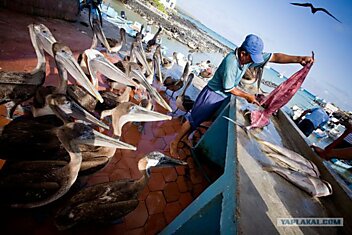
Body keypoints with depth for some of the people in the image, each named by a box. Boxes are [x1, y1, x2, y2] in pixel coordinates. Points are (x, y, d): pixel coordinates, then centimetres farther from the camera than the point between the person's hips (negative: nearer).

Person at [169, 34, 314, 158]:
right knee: (194, 120, -2)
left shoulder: (252, 56, -5)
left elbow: (274, 57, 0)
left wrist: (298, 59, -13)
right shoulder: (231, 61, -29)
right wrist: (248, 96, -10)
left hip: (225, 97, 8)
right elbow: (229, 89, -22)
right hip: (213, 93, -8)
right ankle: (174, 143, 14)